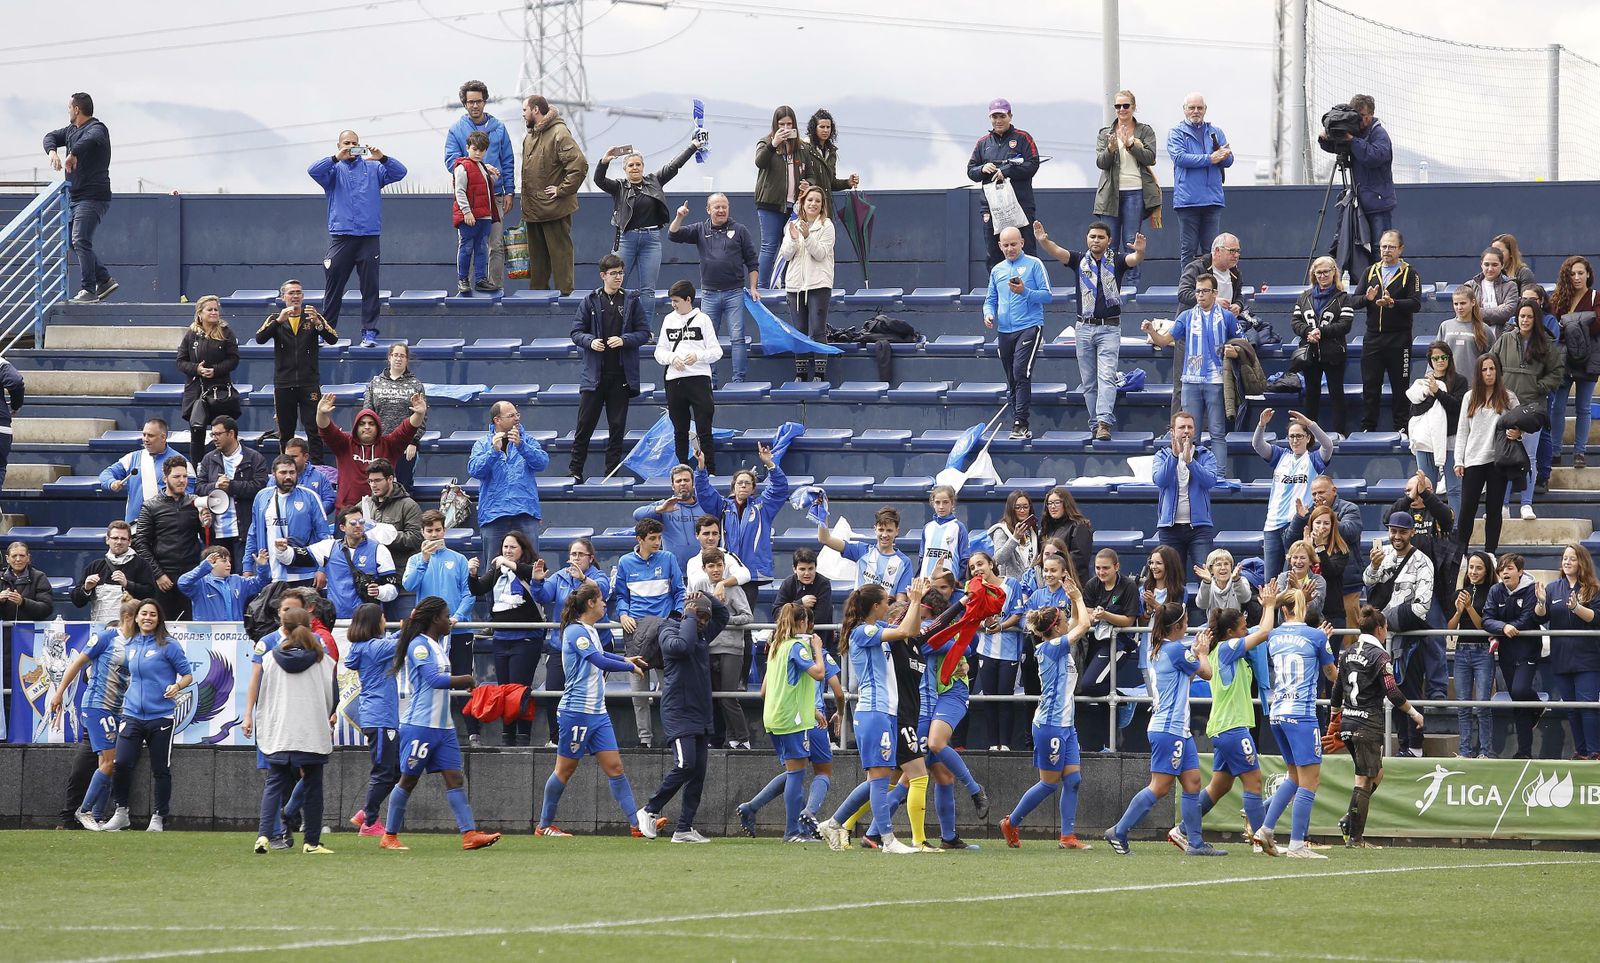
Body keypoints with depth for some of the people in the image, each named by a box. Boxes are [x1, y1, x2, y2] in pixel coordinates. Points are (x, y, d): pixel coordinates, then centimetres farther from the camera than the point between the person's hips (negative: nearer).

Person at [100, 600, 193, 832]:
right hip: (132, 715, 4)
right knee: (122, 764, -10)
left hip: (160, 716, -4)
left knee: (160, 770, 2)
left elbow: (187, 674, -2)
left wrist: (177, 686, -20)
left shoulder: (168, 645, -4)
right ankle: (120, 813, 5)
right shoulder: (131, 645, 11)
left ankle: (158, 818, 13)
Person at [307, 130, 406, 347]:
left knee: (370, 286, -2)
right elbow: (314, 171, -9)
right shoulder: (334, 169, 10)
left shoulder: (372, 168, 13)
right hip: (341, 235, -1)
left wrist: (382, 158, -17)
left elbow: (399, 173, 1)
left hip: (369, 236, 1)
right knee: (333, 286, 2)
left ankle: (369, 333, 0)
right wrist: (336, 157, -23)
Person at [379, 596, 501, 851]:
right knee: (408, 779, 1)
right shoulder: (419, 645, -13)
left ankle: (470, 834, -8)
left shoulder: (437, 644, 15)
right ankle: (389, 836, 11)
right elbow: (435, 679, -20)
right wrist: (466, 680, -9)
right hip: (420, 725, -8)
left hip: (443, 725, 8)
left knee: (455, 778, -1)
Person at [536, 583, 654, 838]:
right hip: (576, 711, -9)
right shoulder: (575, 632, -15)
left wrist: (625, 659, 30)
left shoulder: (590, 631, 14)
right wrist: (630, 667, -10)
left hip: (597, 712, 9)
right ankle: (544, 825, 13)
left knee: (614, 767, 1)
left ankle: (637, 824, -4)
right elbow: (601, 662, -22)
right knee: (565, 769, 1)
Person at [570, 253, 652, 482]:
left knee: (617, 425, 5)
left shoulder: (632, 301, 4)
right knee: (585, 422, -1)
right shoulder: (590, 302, 4)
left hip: (622, 374, 1)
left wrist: (624, 340, -14)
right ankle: (575, 469, 8)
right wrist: (590, 341, -14)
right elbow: (576, 332, 6)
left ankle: (612, 471, 11)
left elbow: (644, 333, 3)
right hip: (595, 373, -1)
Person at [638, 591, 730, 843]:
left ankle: (684, 829, 3)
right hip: (678, 714, -8)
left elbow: (723, 615, 31)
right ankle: (650, 811, -4)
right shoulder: (669, 632, -6)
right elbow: (683, 645, -27)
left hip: (701, 716, 8)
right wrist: (689, 617, -14)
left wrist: (707, 598, 12)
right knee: (685, 764, -19)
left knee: (698, 772, 2)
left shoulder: (704, 633, 17)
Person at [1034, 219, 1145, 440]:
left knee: (1106, 377, -14)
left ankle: (1104, 423, -23)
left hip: (1109, 328, -3)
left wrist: (1140, 251, -44)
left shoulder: (1116, 260, 0)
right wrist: (1043, 241, -32)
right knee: (1088, 382, 7)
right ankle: (1095, 424, 13)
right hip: (1084, 328, 3)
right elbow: (1058, 252, -10)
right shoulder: (1080, 261, 5)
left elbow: (1133, 259, -19)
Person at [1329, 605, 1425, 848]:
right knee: (1365, 780, -3)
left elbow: (1336, 690, 16)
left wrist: (1334, 720, 26)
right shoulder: (1378, 655, -11)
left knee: (1376, 774, 20)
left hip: (1348, 721, 8)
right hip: (1368, 724, -8)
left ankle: (1350, 818, 7)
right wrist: (1414, 713, -3)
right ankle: (1355, 837, -3)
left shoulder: (1349, 653, 10)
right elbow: (1393, 693, -16)